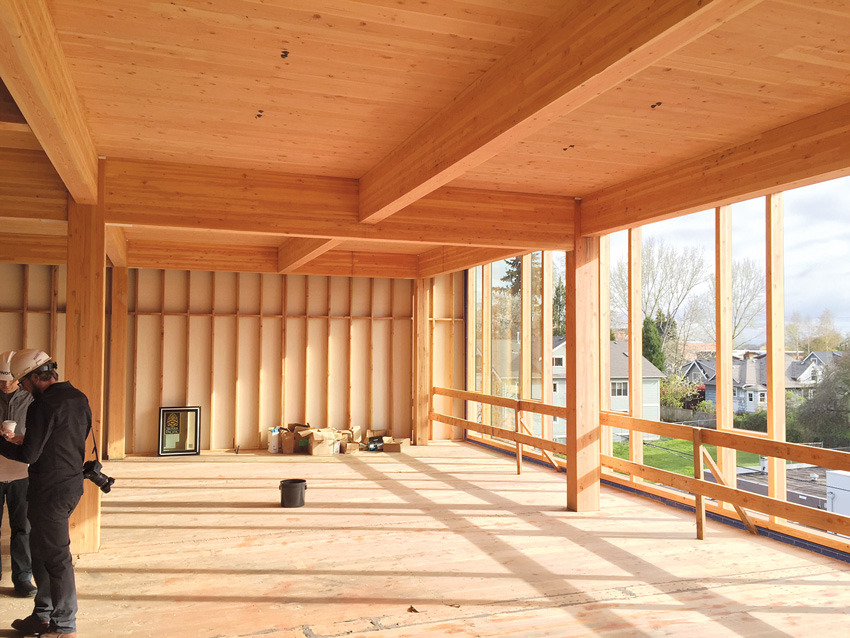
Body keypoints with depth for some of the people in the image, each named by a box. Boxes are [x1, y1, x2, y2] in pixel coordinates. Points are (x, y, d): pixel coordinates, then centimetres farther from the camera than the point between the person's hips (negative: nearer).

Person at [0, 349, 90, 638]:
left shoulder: (45, 404, -19)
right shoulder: (79, 398, 8)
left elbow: (28, 454, -19)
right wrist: (24, 440, 21)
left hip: (50, 491, -9)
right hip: (72, 484, 9)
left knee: (55, 557, 2)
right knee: (40, 549, 21)